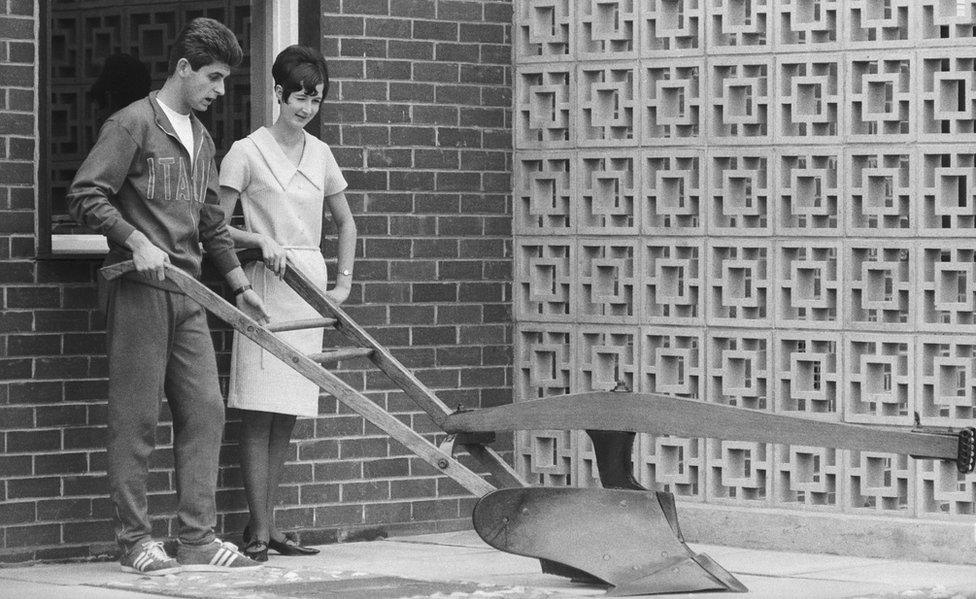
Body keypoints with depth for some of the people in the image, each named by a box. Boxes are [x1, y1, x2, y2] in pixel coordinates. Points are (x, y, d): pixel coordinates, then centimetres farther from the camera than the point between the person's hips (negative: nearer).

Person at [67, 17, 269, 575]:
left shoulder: (201, 138, 18)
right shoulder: (133, 124, -7)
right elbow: (86, 195, -12)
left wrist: (241, 284, 23)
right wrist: (137, 240, -20)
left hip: (188, 294, 8)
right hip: (139, 290, -8)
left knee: (205, 412, 4)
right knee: (136, 420, -3)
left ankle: (199, 539, 7)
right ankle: (136, 540, 2)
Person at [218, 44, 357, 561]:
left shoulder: (320, 154, 12)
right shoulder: (247, 152, -3)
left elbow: (345, 223, 24)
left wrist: (343, 281, 15)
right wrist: (262, 241, -17)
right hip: (266, 285, -5)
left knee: (288, 413, 6)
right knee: (259, 411, -8)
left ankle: (268, 524, 10)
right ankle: (258, 529, -8)